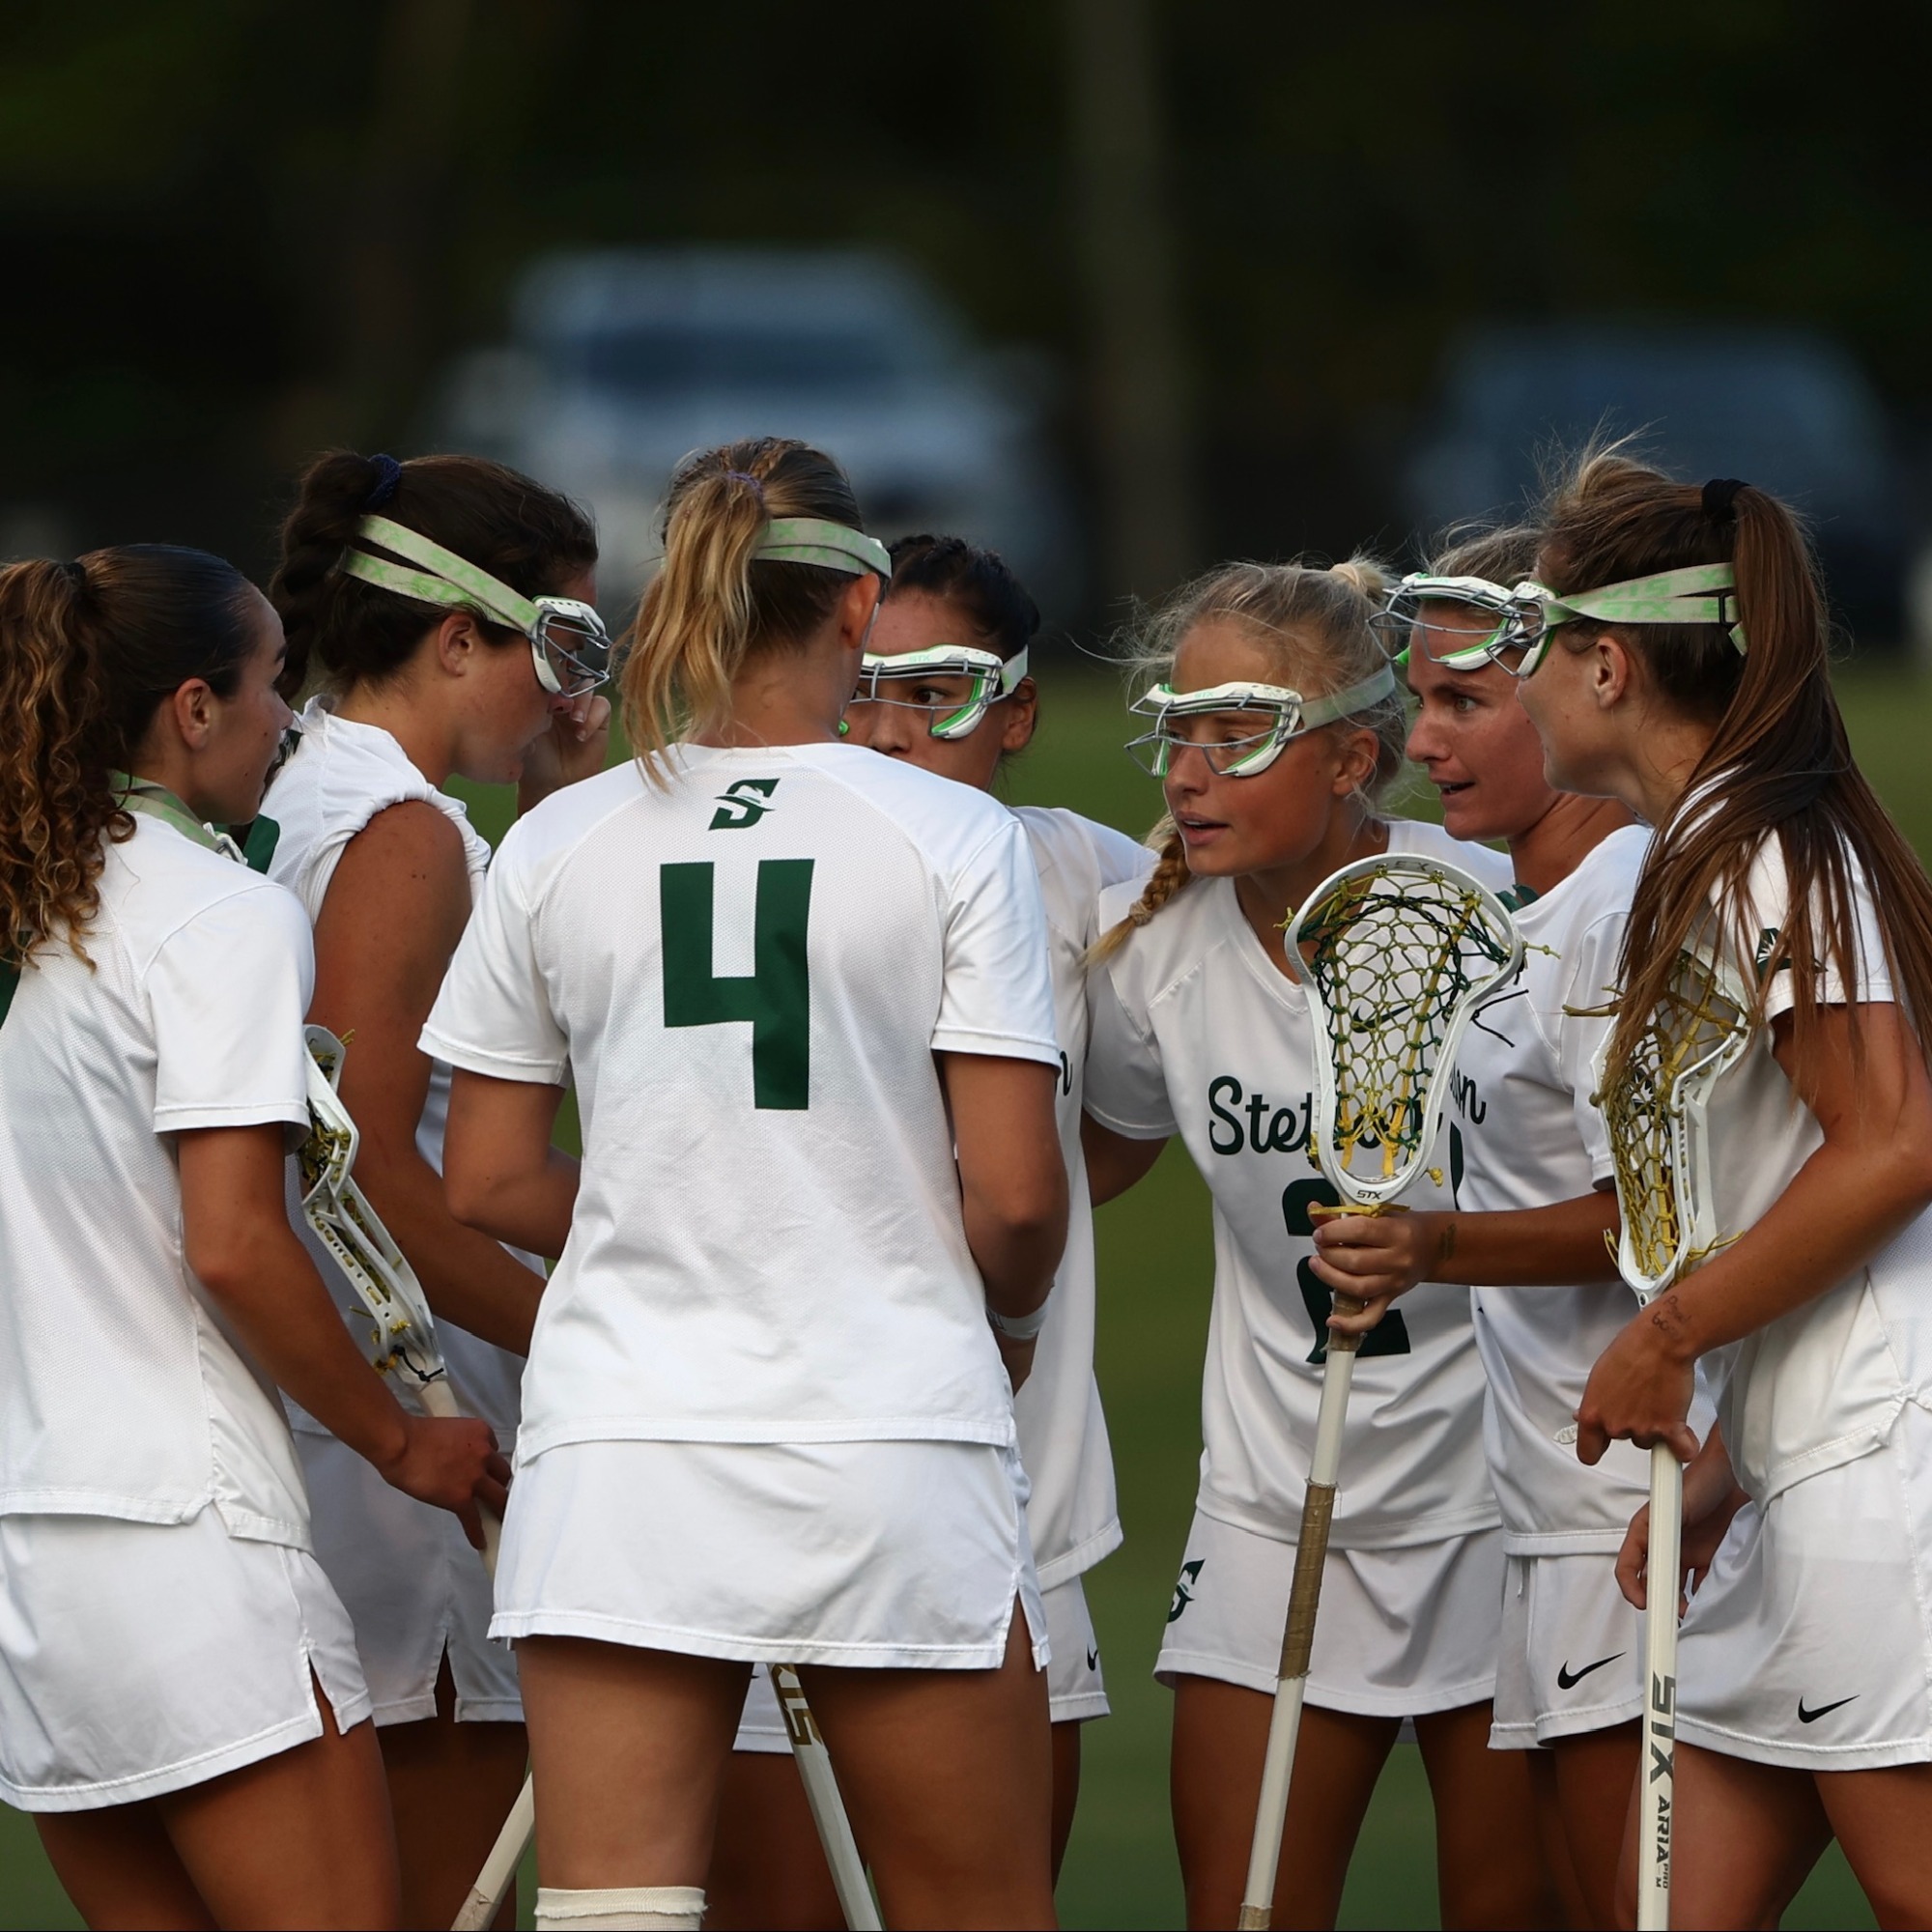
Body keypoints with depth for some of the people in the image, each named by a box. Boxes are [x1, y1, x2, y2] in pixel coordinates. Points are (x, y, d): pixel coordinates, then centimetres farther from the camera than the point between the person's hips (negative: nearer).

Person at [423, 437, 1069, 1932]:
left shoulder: (558, 846, 4)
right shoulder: (952, 838, -4)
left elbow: (488, 1185, 8)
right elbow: (1014, 1194, -7)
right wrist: (1008, 1315, 13)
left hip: (617, 1456, 2)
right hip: (891, 1450, -2)